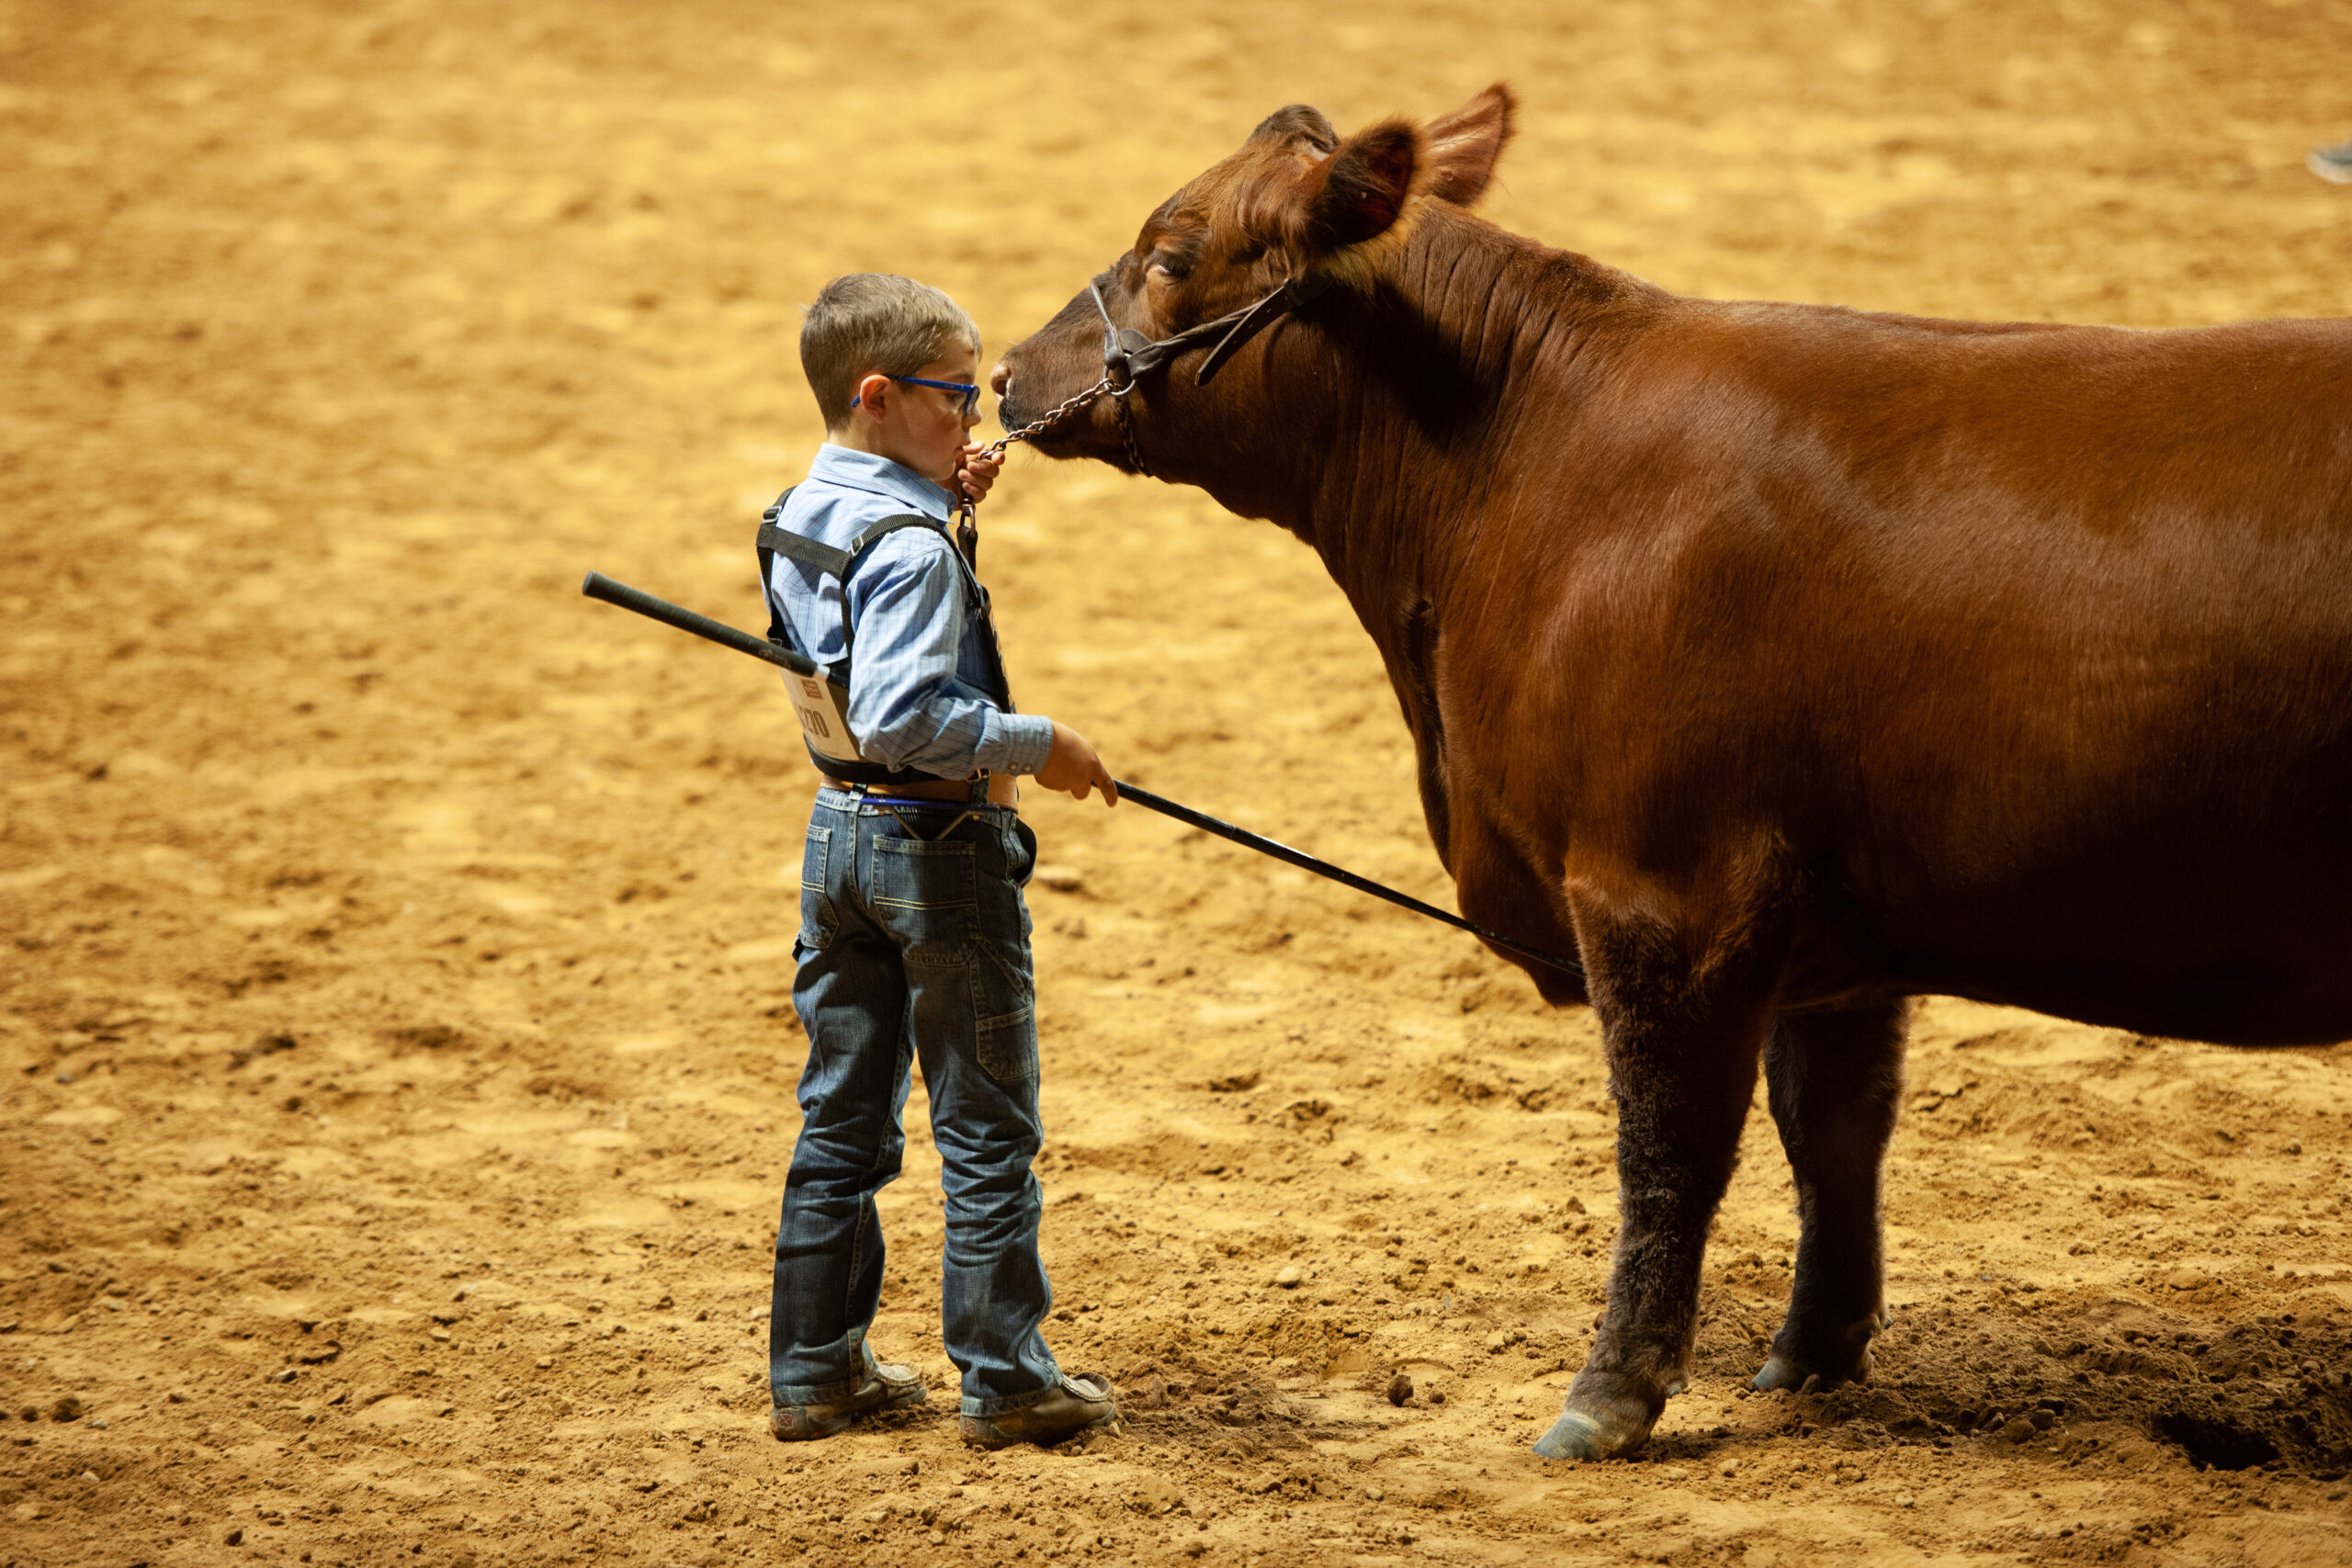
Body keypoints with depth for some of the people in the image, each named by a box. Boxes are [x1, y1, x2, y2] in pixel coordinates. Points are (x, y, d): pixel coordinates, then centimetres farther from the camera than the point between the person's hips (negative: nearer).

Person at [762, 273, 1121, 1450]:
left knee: (841, 1120, 15)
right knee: (987, 1129, 3)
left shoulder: (798, 518, 5)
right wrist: (1036, 746, -21)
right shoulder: (909, 547, -22)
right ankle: (1005, 1379, 8)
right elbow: (902, 715, -31)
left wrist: (944, 498, 7)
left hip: (838, 830, 8)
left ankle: (813, 1369, 19)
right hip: (940, 840, -8)